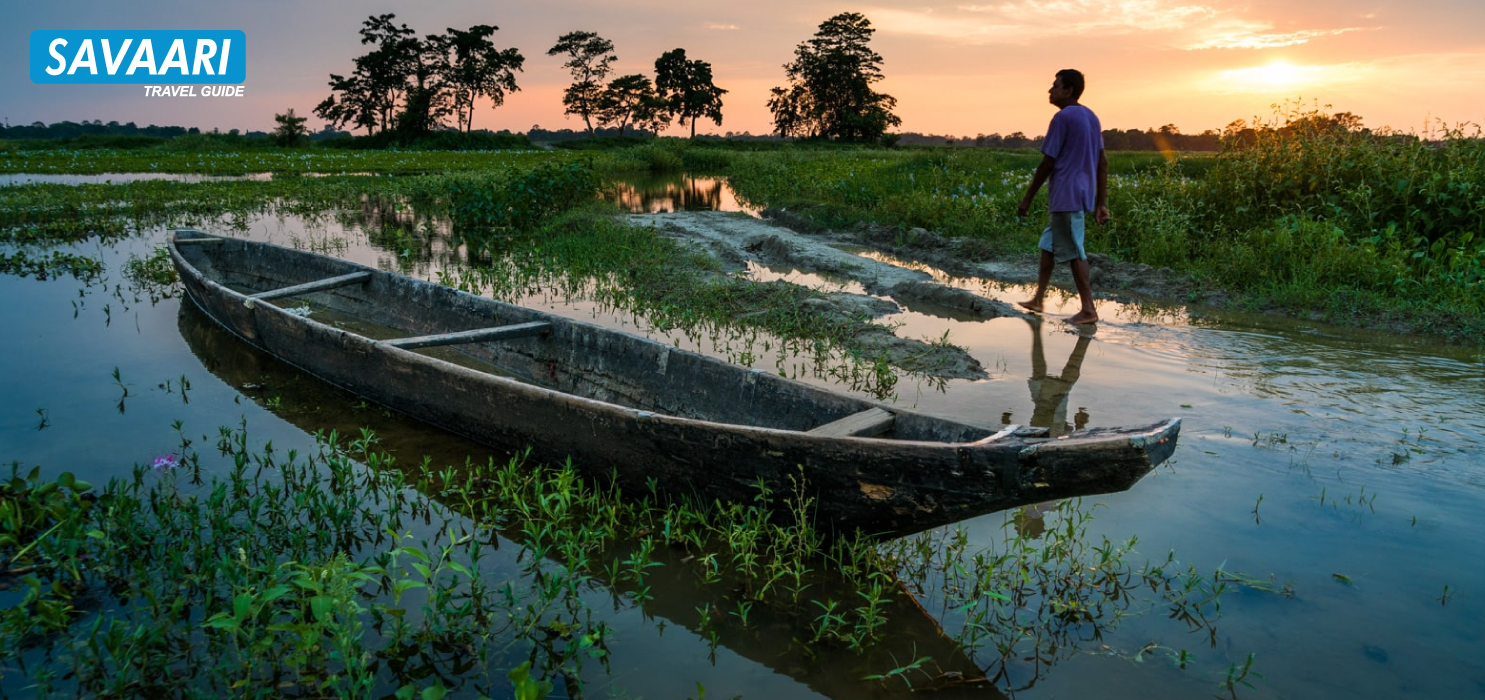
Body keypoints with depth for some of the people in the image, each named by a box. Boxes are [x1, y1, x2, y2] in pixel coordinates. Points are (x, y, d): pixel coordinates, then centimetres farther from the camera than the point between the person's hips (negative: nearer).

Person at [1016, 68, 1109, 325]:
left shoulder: (1063, 118, -13)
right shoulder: (1091, 117, 13)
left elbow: (1048, 162, -14)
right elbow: (1102, 163, 12)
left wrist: (1027, 198, -7)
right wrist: (1101, 203, 14)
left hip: (1066, 196, -9)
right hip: (1080, 195, 9)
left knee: (1073, 251, -4)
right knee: (1049, 244, 18)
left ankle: (1088, 310, -1)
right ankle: (1038, 299, 24)